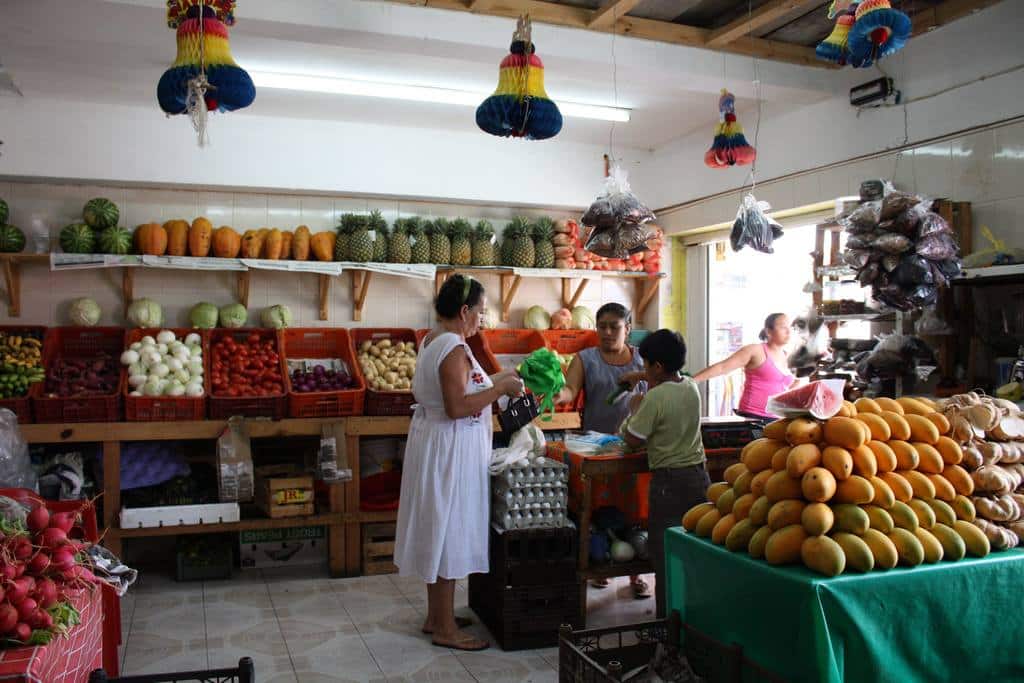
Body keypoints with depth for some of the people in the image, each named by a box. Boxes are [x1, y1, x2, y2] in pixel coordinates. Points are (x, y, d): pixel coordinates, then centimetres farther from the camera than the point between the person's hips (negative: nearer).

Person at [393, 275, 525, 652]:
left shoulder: (432, 340, 10)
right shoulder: (455, 349, -21)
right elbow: (457, 408, -26)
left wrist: (494, 380, 13)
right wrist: (501, 389, -19)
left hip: (435, 443, 10)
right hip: (450, 449, -10)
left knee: (438, 531, 17)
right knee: (449, 533, -1)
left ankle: (436, 616, 30)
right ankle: (446, 629, 11)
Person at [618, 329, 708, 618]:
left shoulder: (654, 398, -17)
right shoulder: (691, 387, 4)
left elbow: (633, 440, -13)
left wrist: (635, 410, 1)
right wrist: (650, 380, 22)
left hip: (669, 480, -7)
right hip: (698, 475, 7)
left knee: (665, 552, 2)